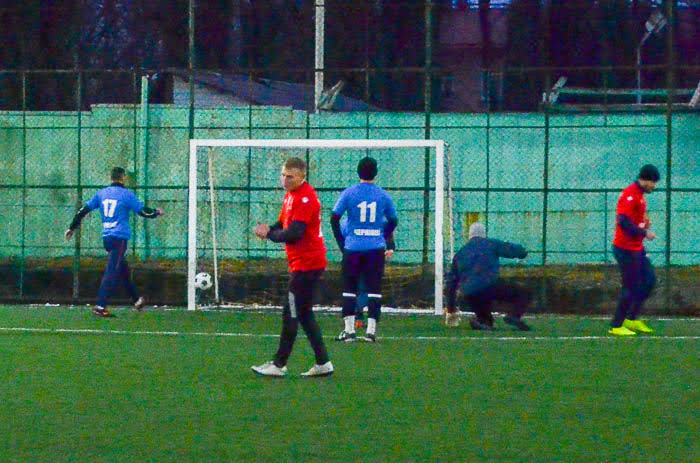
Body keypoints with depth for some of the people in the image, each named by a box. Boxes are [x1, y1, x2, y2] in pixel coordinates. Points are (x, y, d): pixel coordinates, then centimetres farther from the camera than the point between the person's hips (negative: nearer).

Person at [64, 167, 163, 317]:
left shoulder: (101, 193, 11)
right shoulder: (126, 194, -4)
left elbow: (84, 210, 13)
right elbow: (143, 211, 0)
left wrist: (72, 228, 22)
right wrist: (157, 212, 20)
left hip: (106, 237, 6)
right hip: (120, 238, -6)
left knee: (123, 269, 19)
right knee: (112, 272, -11)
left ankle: (136, 299, 31)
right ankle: (100, 306, -20)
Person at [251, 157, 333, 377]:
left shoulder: (305, 198, -16)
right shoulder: (291, 196, 15)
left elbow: (294, 232, -23)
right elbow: (283, 225, 18)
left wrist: (269, 234, -11)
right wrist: (268, 229, -4)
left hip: (306, 265, -10)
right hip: (302, 263, 10)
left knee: (291, 314, -7)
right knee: (305, 315, 13)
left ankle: (279, 365, -4)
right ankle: (323, 363, 16)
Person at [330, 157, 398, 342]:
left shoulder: (349, 193, -2)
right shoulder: (383, 195, 3)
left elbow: (334, 218, -4)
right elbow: (393, 221, 11)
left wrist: (341, 242, 5)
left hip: (353, 248, -1)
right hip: (376, 249, 1)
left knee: (349, 288, 6)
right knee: (374, 288, 3)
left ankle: (349, 329, 1)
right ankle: (371, 330, -2)